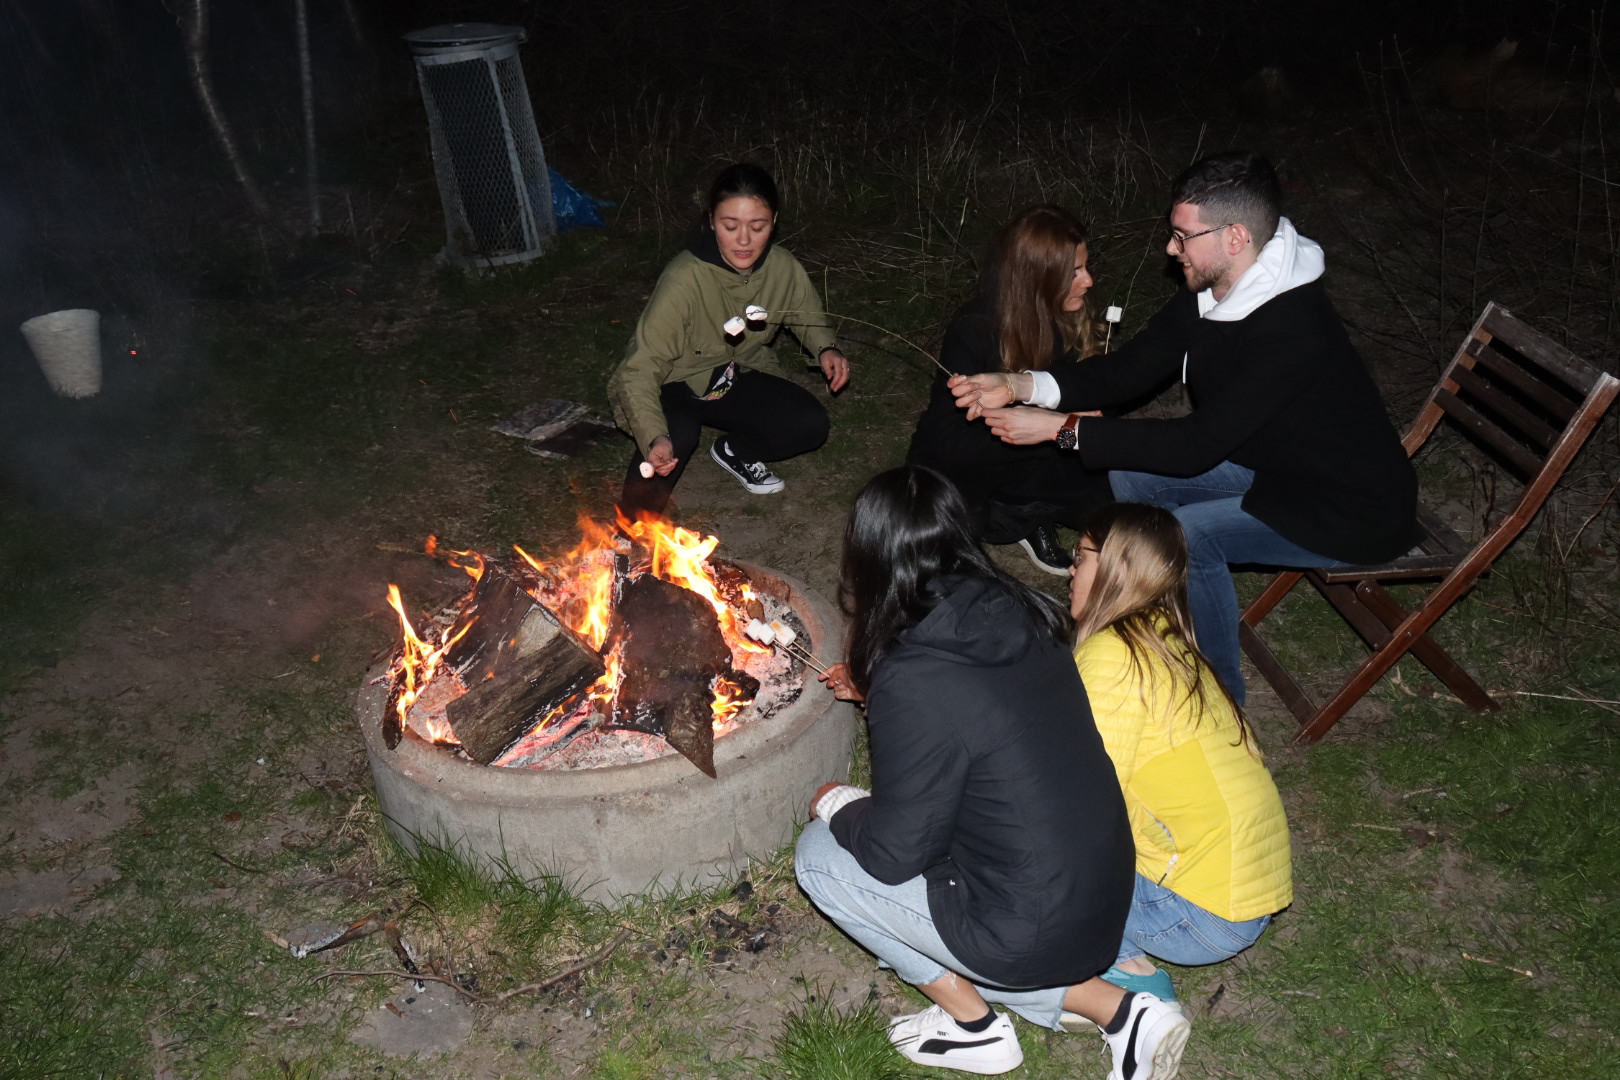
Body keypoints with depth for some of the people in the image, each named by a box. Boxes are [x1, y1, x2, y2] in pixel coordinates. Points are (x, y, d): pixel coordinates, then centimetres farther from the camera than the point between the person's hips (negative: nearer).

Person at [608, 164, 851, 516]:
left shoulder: (782, 267, -16)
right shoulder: (685, 280, -32)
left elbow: (807, 314, 7)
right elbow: (641, 369, -34)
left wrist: (826, 349, -15)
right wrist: (655, 438, -51)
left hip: (736, 375, 5)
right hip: (673, 384, -5)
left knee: (810, 424, -14)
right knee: (675, 440, -36)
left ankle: (734, 452, 15)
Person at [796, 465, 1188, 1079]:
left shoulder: (911, 684, -25)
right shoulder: (1019, 615, -3)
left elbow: (894, 853, -14)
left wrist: (837, 806, 5)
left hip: (1033, 934, -7)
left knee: (819, 854, 5)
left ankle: (973, 1023, 13)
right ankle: (1105, 1002, 16)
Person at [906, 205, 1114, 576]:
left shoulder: (1066, 321, -7)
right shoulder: (973, 332, -26)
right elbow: (951, 444, -28)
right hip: (956, 474, -6)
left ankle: (1026, 516, 1)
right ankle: (1026, 516, 0)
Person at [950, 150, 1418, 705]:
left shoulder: (1292, 329, -33)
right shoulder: (1208, 294, -6)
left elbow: (1198, 443, -34)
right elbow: (1131, 366, -3)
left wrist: (1061, 428, -32)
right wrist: (1021, 385, -18)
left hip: (1354, 511, -9)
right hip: (1277, 464, 9)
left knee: (1184, 534, -26)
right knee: (1130, 469, 0)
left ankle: (1221, 694, -2)